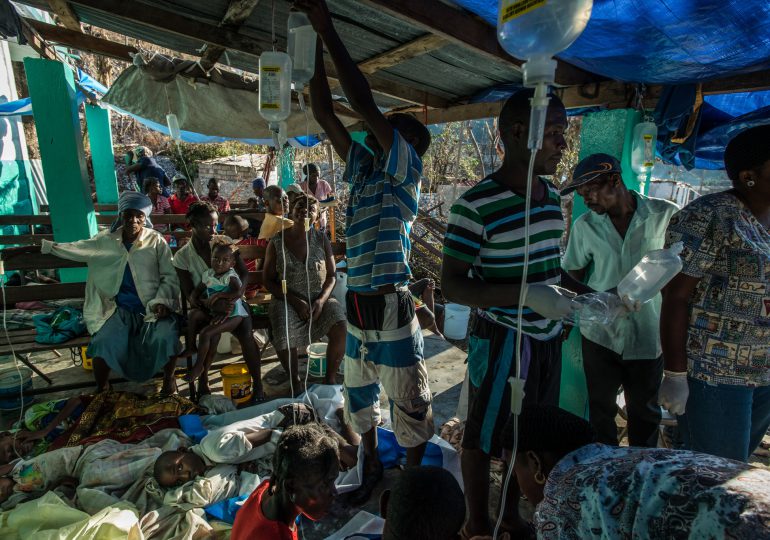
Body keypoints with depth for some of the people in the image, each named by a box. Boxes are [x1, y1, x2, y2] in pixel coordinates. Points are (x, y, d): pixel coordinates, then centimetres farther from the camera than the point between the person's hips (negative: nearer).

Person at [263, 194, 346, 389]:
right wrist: (295, 301, -13)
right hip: (287, 300, -1)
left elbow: (331, 275, 4)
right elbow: (268, 280, -1)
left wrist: (321, 300, -14)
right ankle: (295, 380, 0)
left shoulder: (321, 239, 1)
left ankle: (330, 377, -2)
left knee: (341, 327, -26)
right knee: (284, 338, -30)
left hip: (319, 298, 1)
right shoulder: (277, 242, -2)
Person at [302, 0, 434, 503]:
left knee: (410, 406, 9)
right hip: (357, 308, 8)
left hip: (391, 309, -7)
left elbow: (365, 103, -18)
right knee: (359, 398, 21)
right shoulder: (363, 166, 11)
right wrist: (313, 46, 6)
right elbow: (324, 114, 9)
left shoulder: (407, 169, -7)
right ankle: (373, 465, 43)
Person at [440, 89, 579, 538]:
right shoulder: (477, 205, -18)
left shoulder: (552, 197, 5)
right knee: (483, 439, 12)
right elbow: (452, 284, -18)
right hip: (503, 341, -7)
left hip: (548, 339, 7)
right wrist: (526, 294, -28)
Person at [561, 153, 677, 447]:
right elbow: (573, 274, 4)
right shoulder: (585, 225, -6)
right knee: (601, 408, 16)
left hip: (647, 335, -1)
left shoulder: (666, 215, -10)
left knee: (644, 412, 18)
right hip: (600, 333, 1)